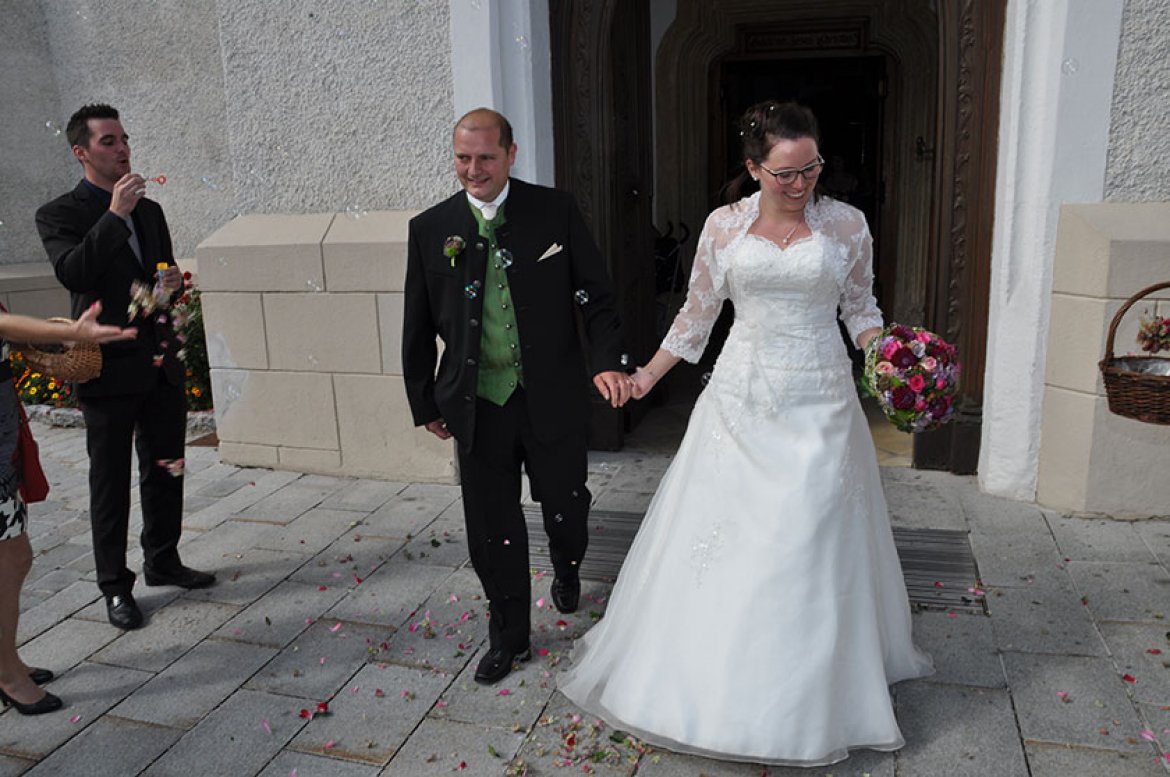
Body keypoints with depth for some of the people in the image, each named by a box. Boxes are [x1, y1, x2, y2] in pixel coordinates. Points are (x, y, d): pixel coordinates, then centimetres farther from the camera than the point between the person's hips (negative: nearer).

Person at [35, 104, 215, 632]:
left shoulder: (149, 210, 13)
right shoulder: (59, 214, -5)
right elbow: (72, 274, -22)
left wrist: (174, 282, -1)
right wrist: (114, 215, -23)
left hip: (162, 364, 6)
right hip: (111, 369, -6)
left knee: (165, 470, 16)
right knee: (111, 481, 5)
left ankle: (163, 562, 33)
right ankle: (115, 586, 17)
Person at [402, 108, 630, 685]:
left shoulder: (556, 211, -2)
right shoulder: (430, 228, 2)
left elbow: (595, 294, 0)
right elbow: (418, 325, 8)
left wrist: (606, 361, -15)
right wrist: (425, 402, 9)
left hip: (552, 398, -1)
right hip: (476, 405, 1)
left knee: (565, 508, 13)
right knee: (491, 529, 10)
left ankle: (566, 569, 50)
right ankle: (509, 637, 32)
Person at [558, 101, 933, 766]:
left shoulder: (847, 223, -1)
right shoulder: (724, 226, 0)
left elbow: (860, 308, 8)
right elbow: (698, 313, 9)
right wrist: (647, 376, 9)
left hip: (819, 400, -1)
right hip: (740, 396, 1)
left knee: (811, 542, 5)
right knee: (721, 534, 6)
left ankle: (810, 693, 26)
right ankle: (712, 672, 28)